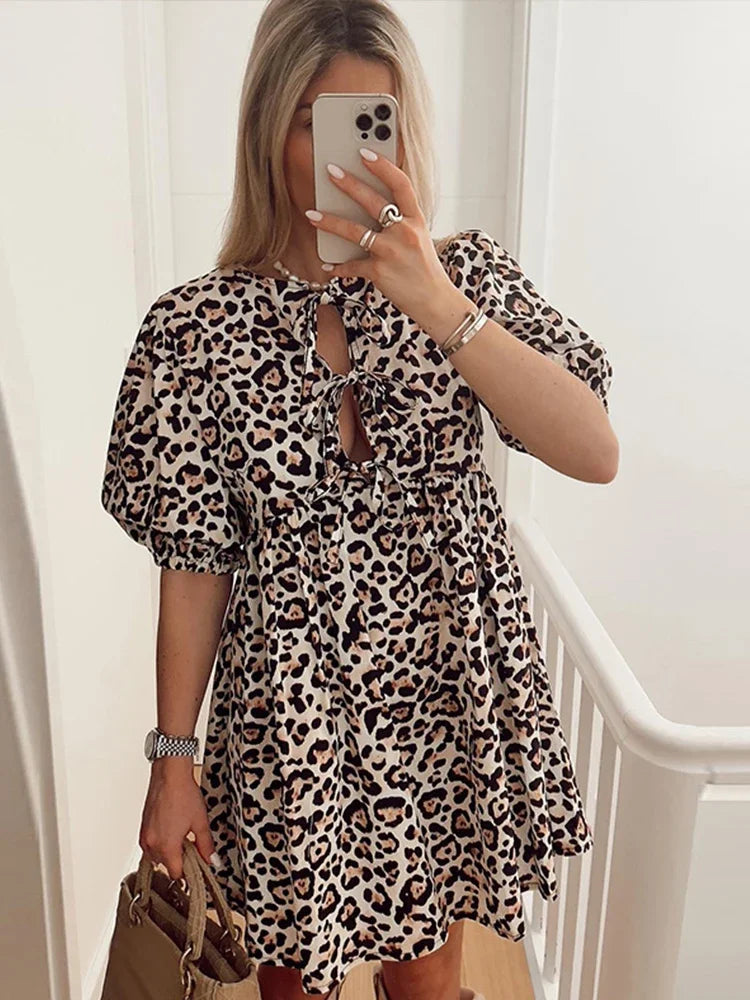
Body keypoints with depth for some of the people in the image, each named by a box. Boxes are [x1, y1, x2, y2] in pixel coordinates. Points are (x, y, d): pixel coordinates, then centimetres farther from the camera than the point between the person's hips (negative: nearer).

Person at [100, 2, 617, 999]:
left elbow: (596, 455, -17)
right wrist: (173, 762, -2)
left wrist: (439, 307, -28)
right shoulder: (196, 326, -10)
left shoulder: (468, 274, -5)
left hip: (448, 700, 2)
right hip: (288, 717, -1)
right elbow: (194, 566, -6)